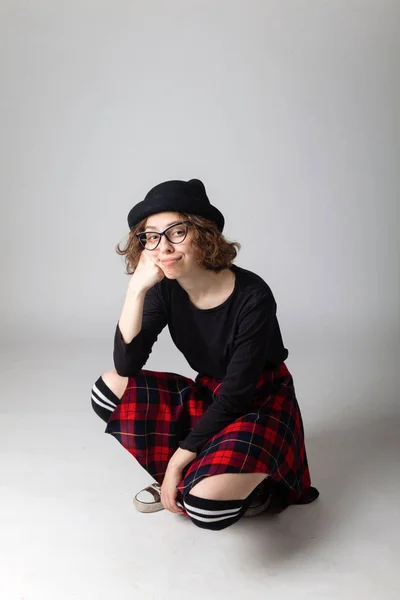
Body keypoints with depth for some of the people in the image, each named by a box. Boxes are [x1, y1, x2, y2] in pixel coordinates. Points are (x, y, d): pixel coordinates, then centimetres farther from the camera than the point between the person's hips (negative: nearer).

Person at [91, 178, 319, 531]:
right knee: (109, 389, -13)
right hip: (208, 398, 6)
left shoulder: (252, 296, -25)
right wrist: (136, 290, -28)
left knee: (205, 505, -31)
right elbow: (125, 366, -17)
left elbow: (236, 394, -22)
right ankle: (187, 480, 0)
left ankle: (256, 486, 3)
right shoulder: (166, 289, -9)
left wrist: (178, 460, -19)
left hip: (261, 405, -6)